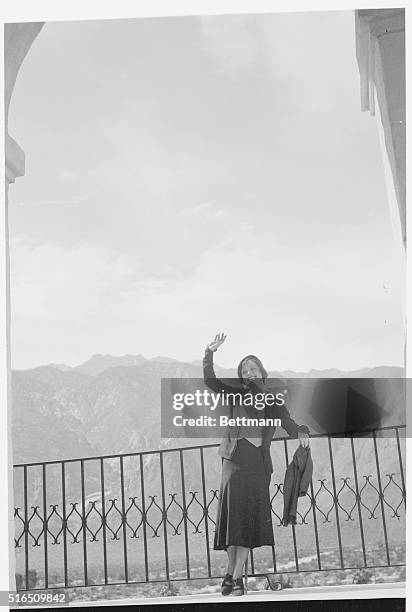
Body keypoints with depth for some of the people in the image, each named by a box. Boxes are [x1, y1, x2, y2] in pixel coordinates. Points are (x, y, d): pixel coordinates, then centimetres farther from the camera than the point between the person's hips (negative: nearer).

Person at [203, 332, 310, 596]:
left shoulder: (274, 401, 13)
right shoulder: (237, 395, 9)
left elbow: (287, 422, -4)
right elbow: (210, 380, -1)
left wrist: (301, 432, -26)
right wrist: (210, 353, -13)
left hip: (258, 462, 1)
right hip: (235, 458, -1)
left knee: (248, 518, -3)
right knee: (234, 514, -3)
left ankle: (235, 576, 1)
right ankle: (232, 572, 7)